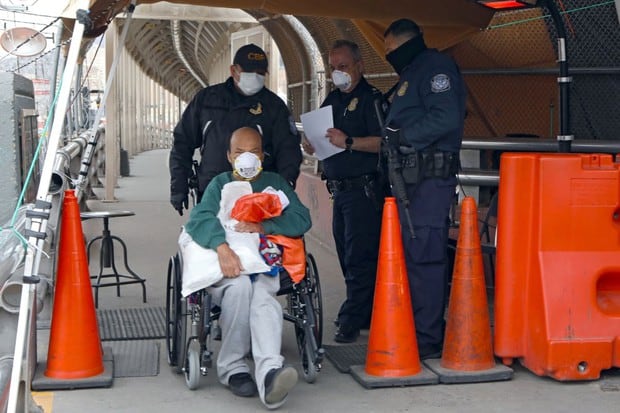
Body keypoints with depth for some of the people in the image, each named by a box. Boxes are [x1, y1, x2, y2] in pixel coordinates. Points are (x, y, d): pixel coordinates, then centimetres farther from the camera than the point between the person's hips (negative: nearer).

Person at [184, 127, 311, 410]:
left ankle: (269, 371, -56)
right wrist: (221, 246, -22)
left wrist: (264, 226, -12)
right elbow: (198, 220, 0)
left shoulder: (275, 183, 24)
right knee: (240, 285, -36)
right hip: (226, 266, 0)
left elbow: (302, 219, 6)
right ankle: (232, 368, -23)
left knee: (262, 294, -35)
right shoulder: (220, 184, 22)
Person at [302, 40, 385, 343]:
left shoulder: (371, 99, -6)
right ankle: (366, 315, 21)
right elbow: (311, 147, 21)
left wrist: (348, 142, -24)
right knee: (348, 258, 12)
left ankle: (351, 321, -4)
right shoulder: (332, 100, 19)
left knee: (359, 258, -8)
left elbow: (385, 142, -19)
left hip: (365, 190, -9)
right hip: (340, 190, 9)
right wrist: (311, 141, -1)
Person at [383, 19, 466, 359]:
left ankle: (427, 340, -6)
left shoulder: (435, 66, -6)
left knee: (423, 257, -10)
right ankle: (416, 329, 20)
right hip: (411, 177, 10)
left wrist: (401, 136, -14)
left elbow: (446, 118, -19)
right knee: (413, 255, 12)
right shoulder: (410, 73, 27)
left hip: (429, 178, -10)